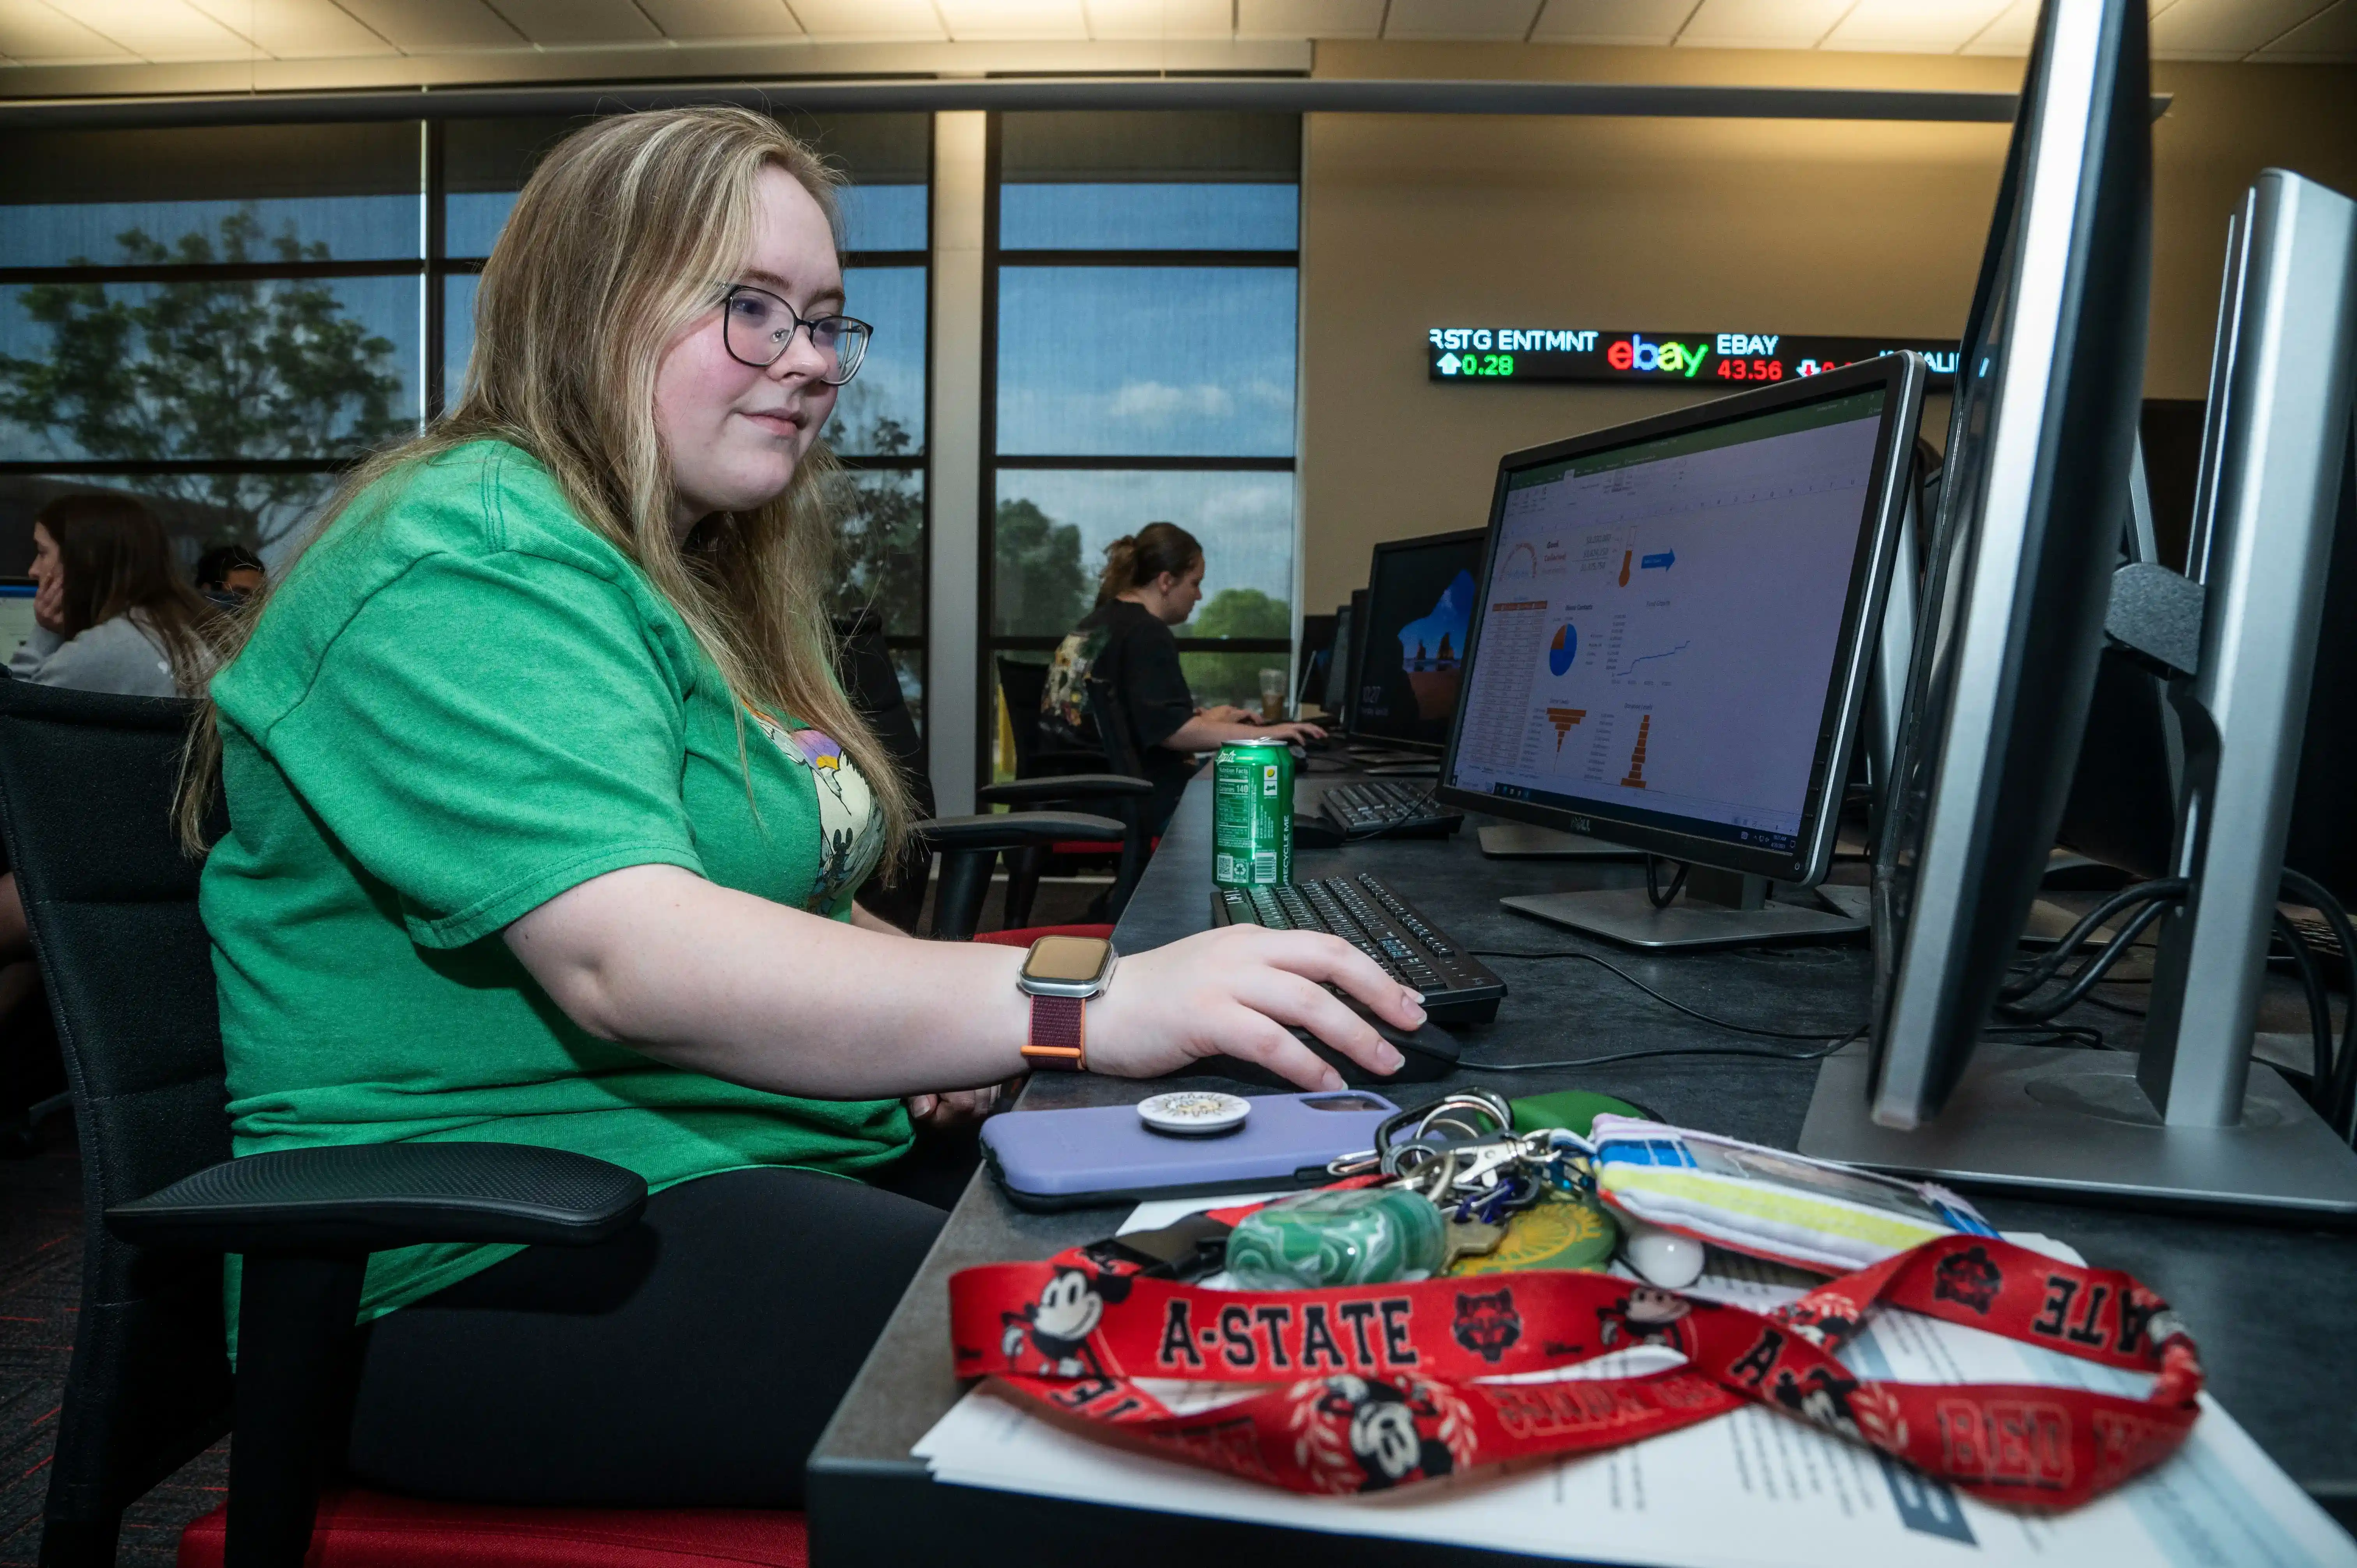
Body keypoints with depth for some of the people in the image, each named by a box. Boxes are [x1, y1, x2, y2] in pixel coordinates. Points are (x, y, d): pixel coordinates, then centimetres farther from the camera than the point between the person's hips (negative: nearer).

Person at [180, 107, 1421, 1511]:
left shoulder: (692, 575, 16)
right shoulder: (473, 555, -14)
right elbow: (625, 959, -29)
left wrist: (923, 1010, -2)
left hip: (778, 1176, 8)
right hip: (493, 1268, -8)